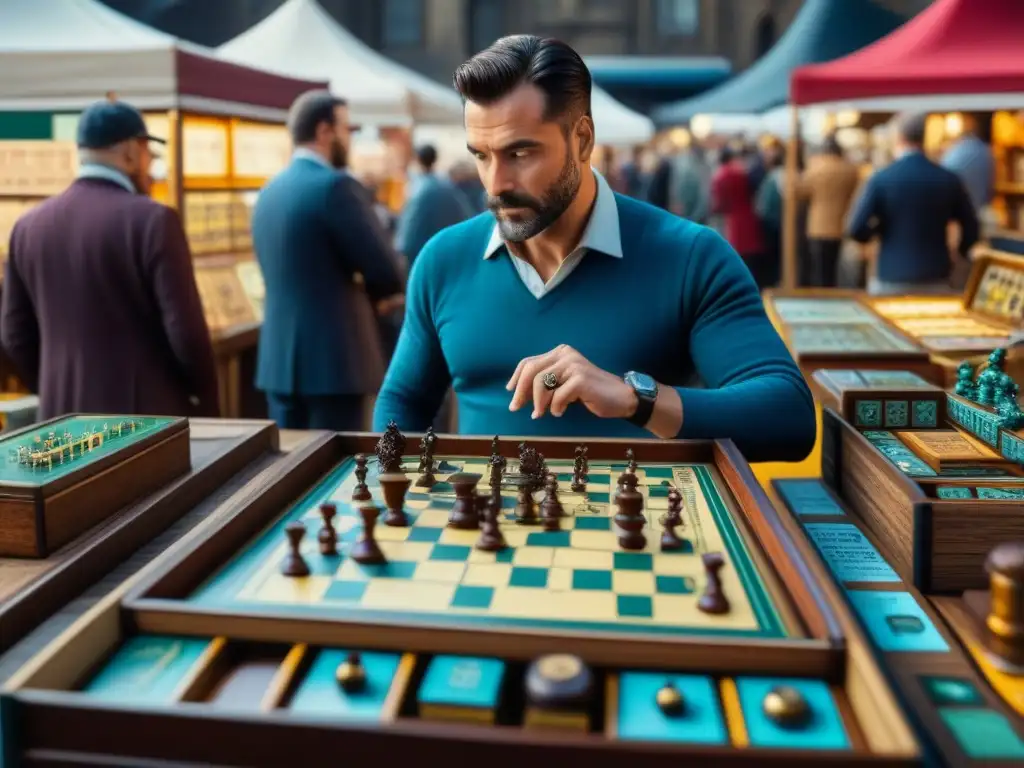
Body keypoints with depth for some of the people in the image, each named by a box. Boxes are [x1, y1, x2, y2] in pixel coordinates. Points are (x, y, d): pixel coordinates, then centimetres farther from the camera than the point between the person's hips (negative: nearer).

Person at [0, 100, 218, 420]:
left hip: (64, 416, 6)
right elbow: (186, 331, -14)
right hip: (148, 412, -5)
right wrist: (208, 406, -1)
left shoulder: (29, 226, 5)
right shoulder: (153, 220, -12)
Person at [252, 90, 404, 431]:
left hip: (279, 358, 8)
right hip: (333, 359, -8)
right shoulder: (336, 187, -13)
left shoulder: (269, 191, 11)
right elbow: (388, 274, -14)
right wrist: (378, 293, 8)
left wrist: (365, 292, 11)